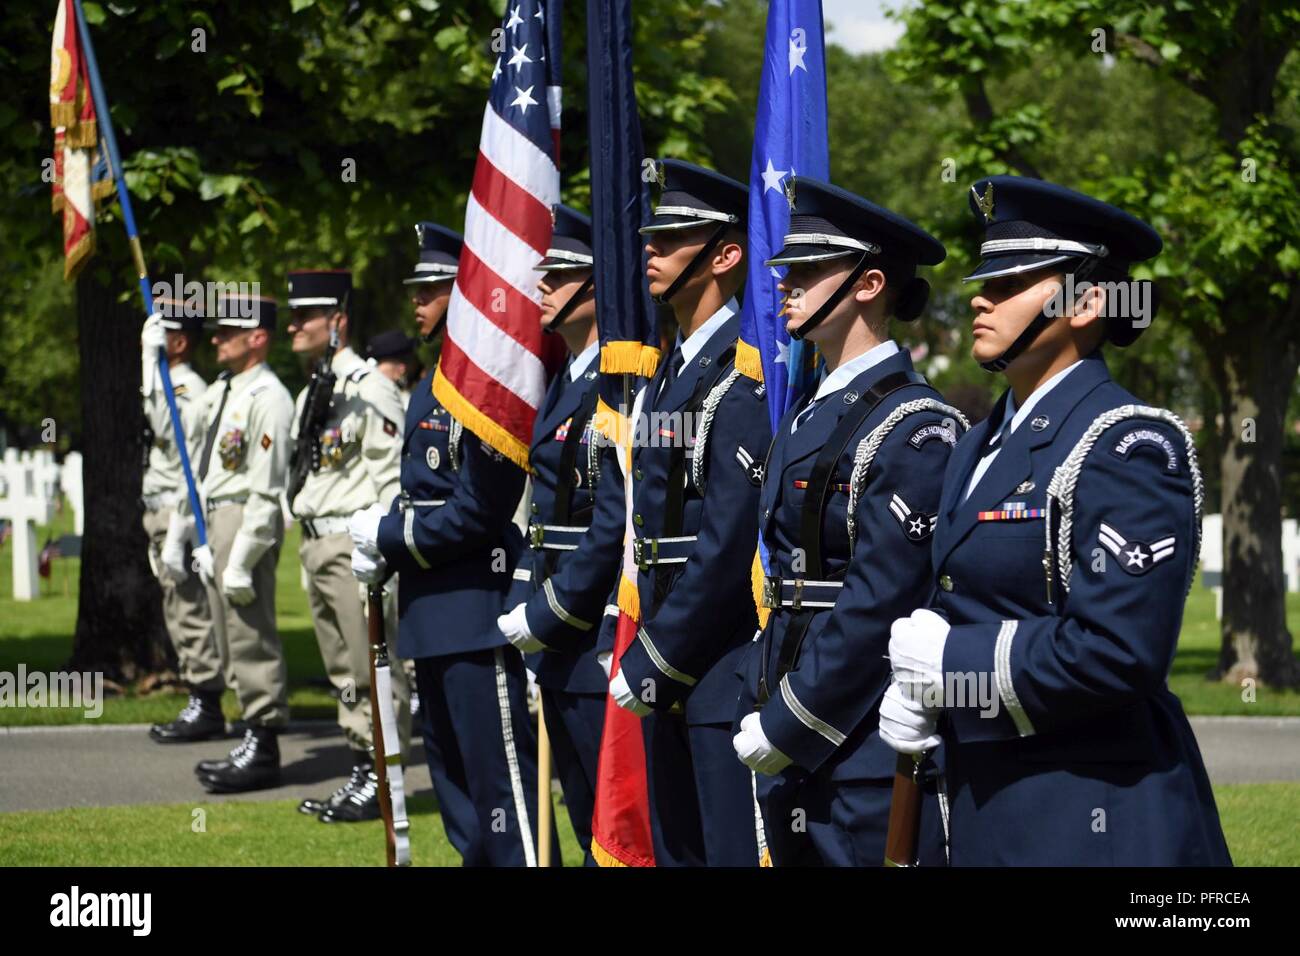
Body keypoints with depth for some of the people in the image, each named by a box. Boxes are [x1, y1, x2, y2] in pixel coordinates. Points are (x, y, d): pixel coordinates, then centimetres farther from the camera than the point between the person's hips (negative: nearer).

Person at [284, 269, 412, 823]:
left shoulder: (369, 391, -12)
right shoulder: (308, 396, 16)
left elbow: (392, 481, -15)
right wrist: (308, 553, 19)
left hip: (356, 544, -10)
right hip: (316, 544, 10)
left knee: (374, 666, -5)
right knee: (343, 669, 13)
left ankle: (381, 779, -1)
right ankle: (361, 771, 19)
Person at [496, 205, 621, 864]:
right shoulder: (567, 384, 15)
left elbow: (618, 522, -22)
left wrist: (545, 615, -16)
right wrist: (520, 613, 11)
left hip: (601, 642, -10)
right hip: (559, 646, 10)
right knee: (588, 824, 14)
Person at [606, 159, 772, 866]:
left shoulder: (744, 373, -16)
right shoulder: (673, 369, 15)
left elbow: (729, 542, -21)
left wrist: (652, 662, -15)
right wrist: (646, 657, 12)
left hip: (726, 672, -10)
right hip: (668, 674, 10)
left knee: (737, 850, -6)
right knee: (677, 851, 15)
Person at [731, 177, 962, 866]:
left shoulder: (914, 428, -13)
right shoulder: (809, 419, 15)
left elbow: (877, 605, -18)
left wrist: (784, 726, -15)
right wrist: (759, 712, 10)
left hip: (870, 753, -9)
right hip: (793, 749, 9)